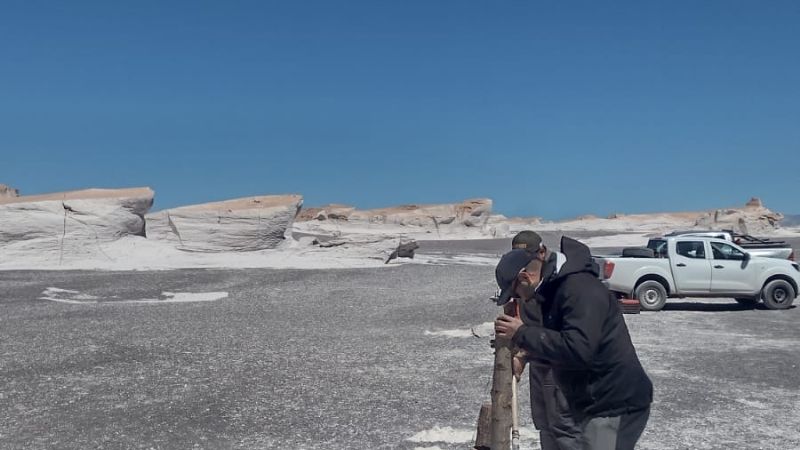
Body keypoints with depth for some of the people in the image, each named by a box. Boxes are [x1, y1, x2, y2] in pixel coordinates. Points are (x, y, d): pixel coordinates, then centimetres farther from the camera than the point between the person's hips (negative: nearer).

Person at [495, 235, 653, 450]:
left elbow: (577, 349, -32)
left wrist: (522, 333, -25)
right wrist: (527, 349, 4)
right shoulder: (557, 286, 11)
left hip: (615, 406, -11)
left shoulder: (579, 288, -22)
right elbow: (557, 339, 21)